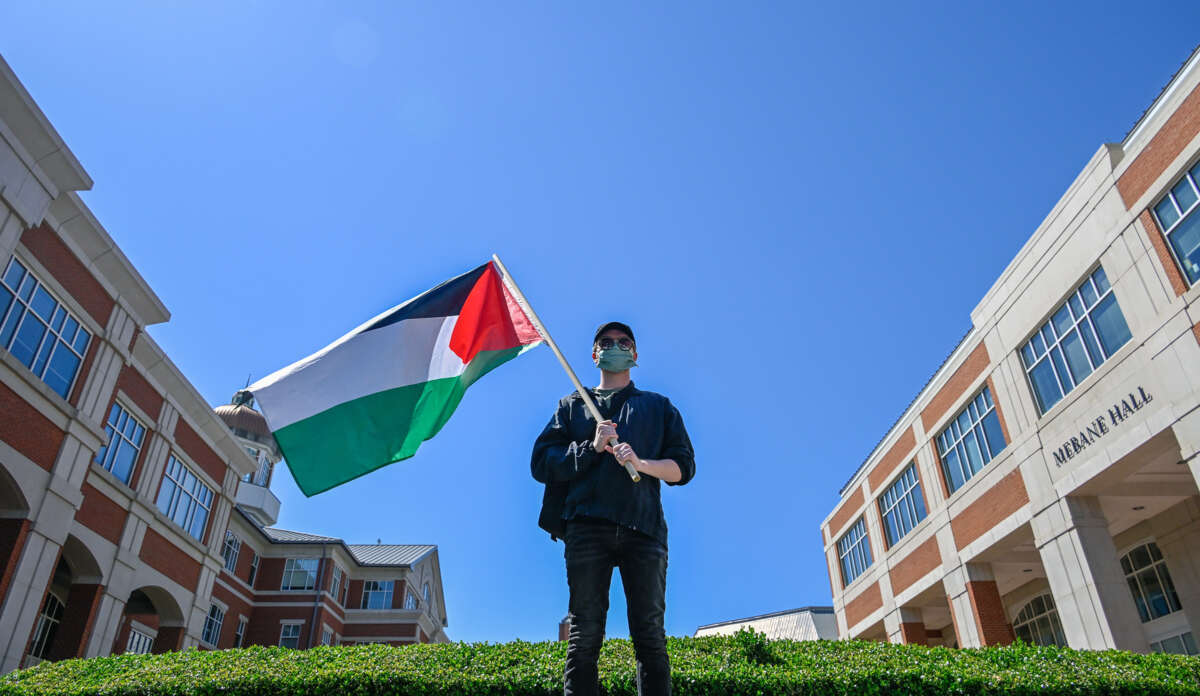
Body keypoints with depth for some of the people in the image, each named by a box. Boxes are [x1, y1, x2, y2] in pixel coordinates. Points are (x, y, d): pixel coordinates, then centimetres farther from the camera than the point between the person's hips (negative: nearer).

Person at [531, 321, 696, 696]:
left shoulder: (658, 406, 25)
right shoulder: (572, 405, 25)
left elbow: (684, 466, 13)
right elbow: (541, 462, 13)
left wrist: (642, 464, -6)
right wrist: (591, 448, -1)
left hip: (644, 528, 0)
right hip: (587, 527, 0)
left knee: (650, 637, -5)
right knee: (584, 637, -6)